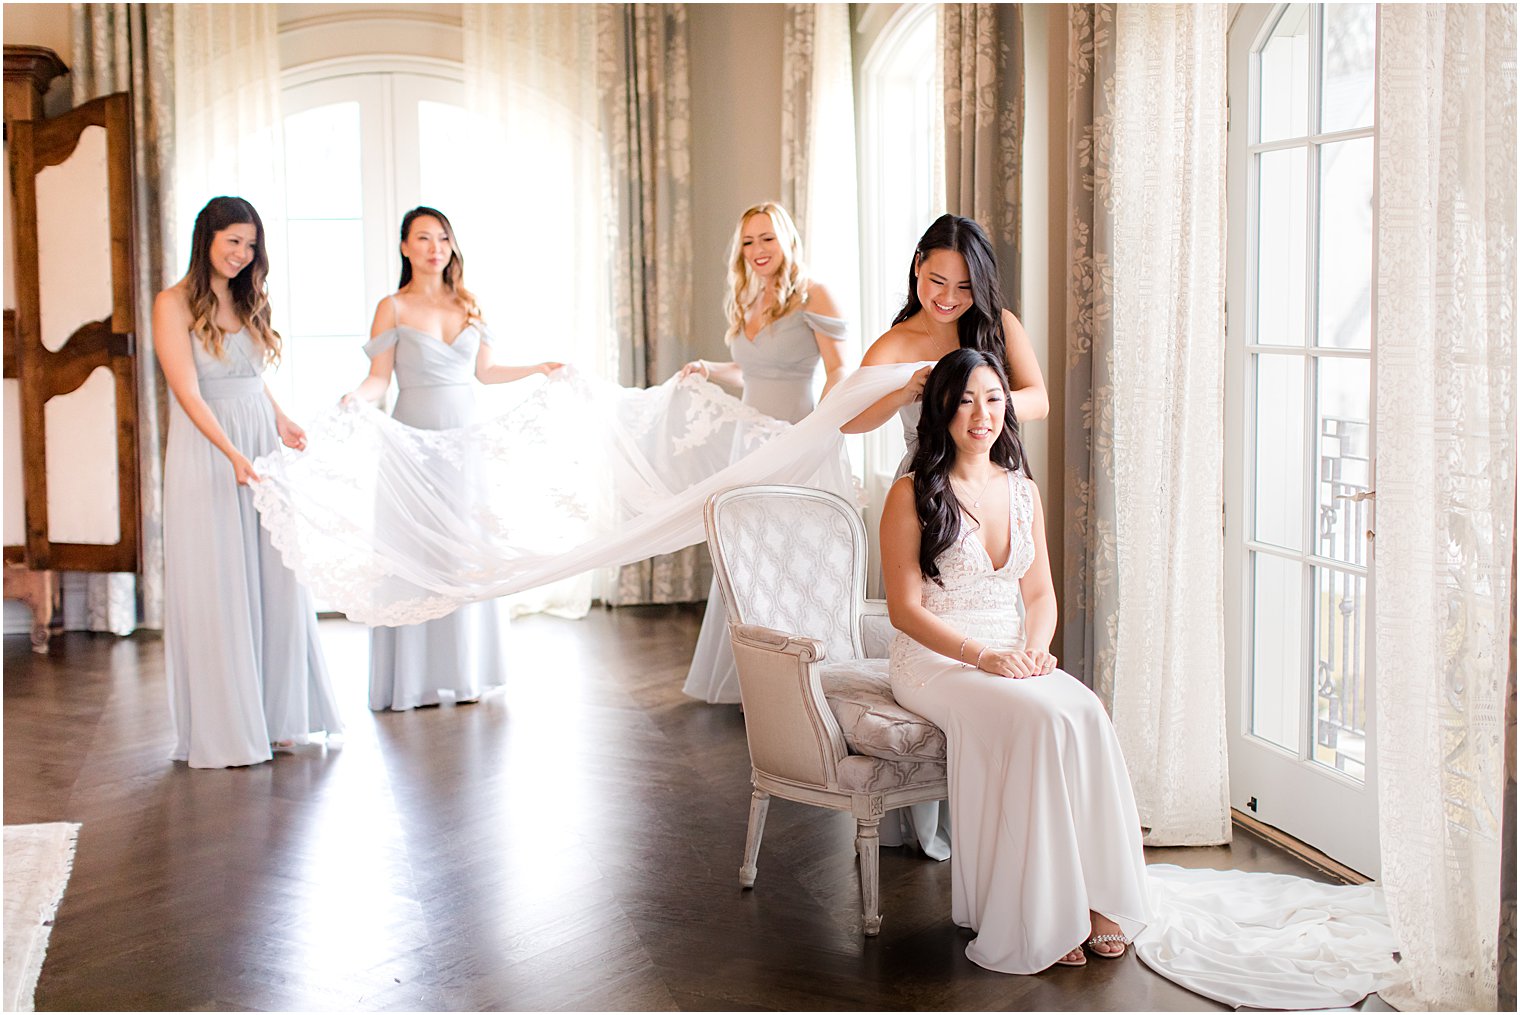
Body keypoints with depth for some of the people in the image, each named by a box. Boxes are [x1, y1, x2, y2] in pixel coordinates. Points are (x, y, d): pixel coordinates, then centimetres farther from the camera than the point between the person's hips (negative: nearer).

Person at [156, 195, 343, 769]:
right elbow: (188, 392, -15)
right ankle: (223, 730, 6)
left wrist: (281, 422, 9)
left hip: (261, 447, 6)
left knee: (273, 582, 6)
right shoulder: (174, 304, -6)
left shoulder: (248, 301, 14)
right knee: (215, 587, -2)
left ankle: (272, 717, 16)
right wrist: (233, 454, -25)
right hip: (205, 452, -6)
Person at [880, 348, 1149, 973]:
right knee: (1043, 718, -31)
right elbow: (905, 608, -9)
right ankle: (1043, 915, -22)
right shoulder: (912, 494, -5)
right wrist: (984, 655, -20)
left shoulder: (1023, 492, 13)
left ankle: (1095, 896, -20)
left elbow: (1040, 593, 15)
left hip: (1014, 658, 5)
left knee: (1087, 713, -26)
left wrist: (1036, 645, -7)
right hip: (935, 663, -5)